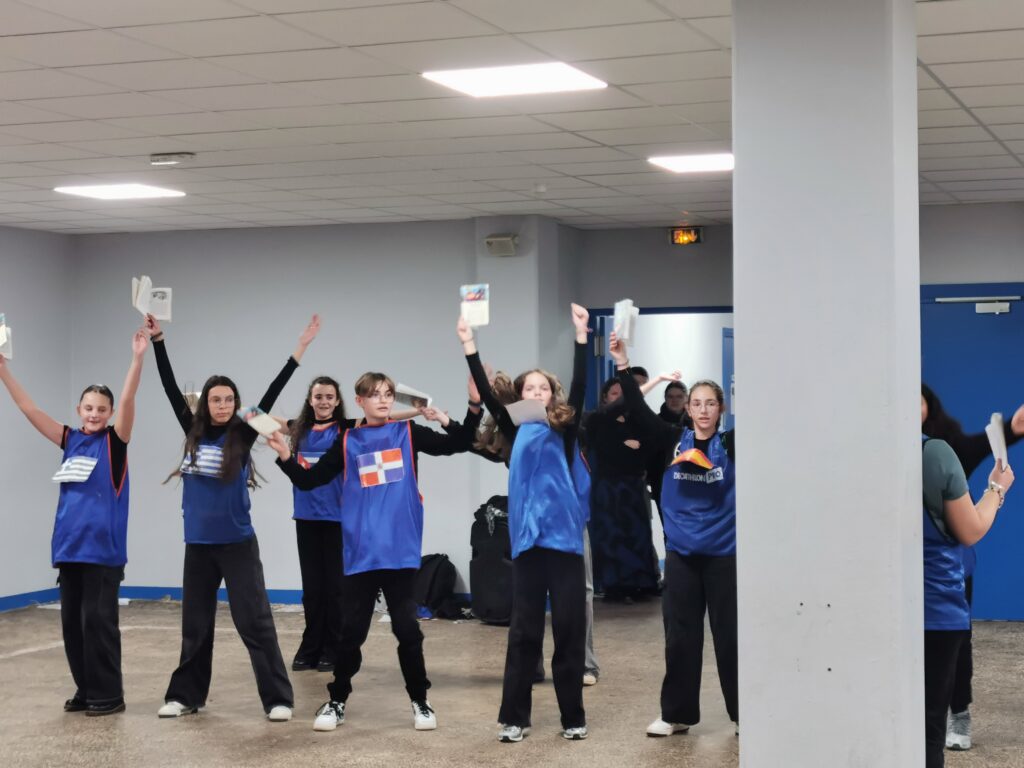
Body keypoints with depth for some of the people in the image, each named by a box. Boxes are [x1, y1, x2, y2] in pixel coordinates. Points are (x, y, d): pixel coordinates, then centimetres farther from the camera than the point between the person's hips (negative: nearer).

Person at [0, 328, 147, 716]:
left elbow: (127, 400, -15)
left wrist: (137, 358, -28)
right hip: (69, 546, 5)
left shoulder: (114, 441, -1)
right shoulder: (70, 440, 10)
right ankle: (86, 690, 20)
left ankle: (108, 694, 6)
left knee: (98, 620, -3)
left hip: (103, 547, -5)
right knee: (71, 621, 9)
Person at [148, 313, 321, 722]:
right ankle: (185, 695, 23)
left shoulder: (242, 436, -4)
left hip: (237, 544, -3)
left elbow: (271, 395, -9)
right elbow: (171, 388, 5)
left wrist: (300, 349, -14)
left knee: (255, 622, -4)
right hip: (198, 544, 3)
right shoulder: (194, 433, 4)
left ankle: (279, 699, -1)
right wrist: (158, 340, 3)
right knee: (195, 625, 12)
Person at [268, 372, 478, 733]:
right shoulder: (347, 442, 7)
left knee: (407, 628, 3)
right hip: (360, 552, 1)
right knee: (351, 630, 4)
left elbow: (458, 444, 0)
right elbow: (309, 480, 8)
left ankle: (420, 701, 18)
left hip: (399, 550, -1)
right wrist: (286, 456, -7)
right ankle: (337, 701, 19)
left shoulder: (407, 433, 5)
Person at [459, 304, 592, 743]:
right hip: (528, 539, 1)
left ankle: (573, 717, 12)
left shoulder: (565, 430, 6)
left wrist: (581, 335, -16)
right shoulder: (515, 431, 9)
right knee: (524, 631, 5)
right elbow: (487, 397, -1)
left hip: (565, 537, -1)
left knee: (569, 630, 4)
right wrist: (469, 347, -10)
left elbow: (579, 388, -6)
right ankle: (514, 717, 9)